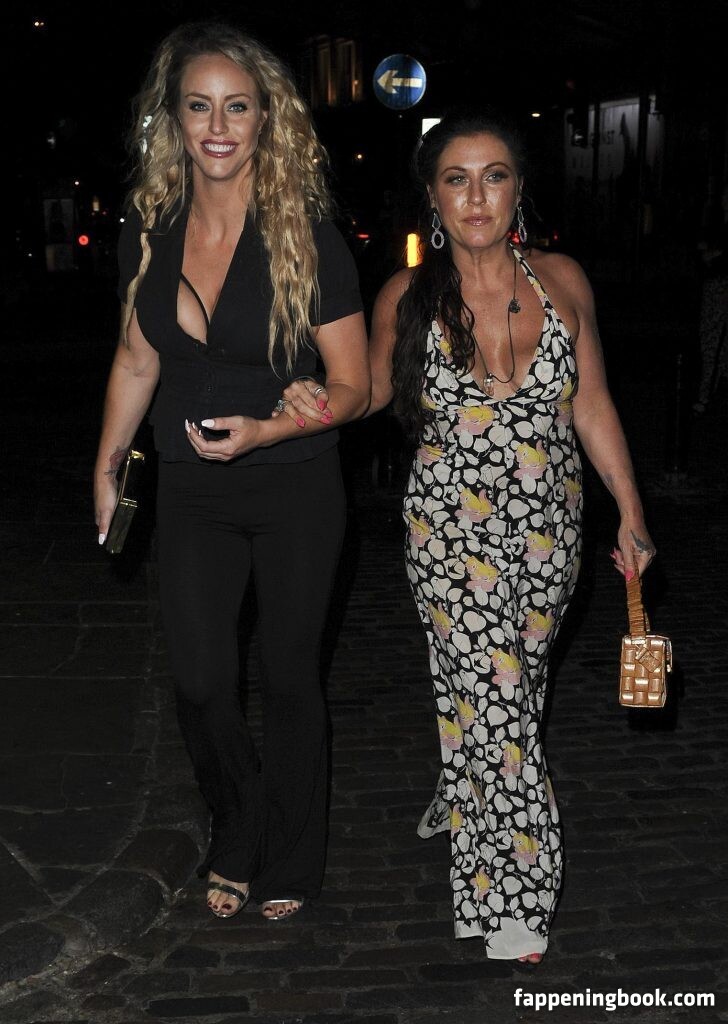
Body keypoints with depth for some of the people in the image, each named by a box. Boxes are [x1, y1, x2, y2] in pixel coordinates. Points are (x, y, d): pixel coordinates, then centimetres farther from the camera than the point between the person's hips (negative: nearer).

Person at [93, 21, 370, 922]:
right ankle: (235, 835, 34)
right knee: (200, 684, 4)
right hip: (192, 493, 3)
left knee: (288, 676, 9)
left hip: (296, 490, -3)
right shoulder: (147, 231, -2)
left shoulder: (306, 237, -15)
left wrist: (264, 431, -25)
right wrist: (107, 466, 14)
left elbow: (352, 387, -10)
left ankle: (290, 861, 33)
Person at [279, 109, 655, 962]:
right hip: (451, 524, -2)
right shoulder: (407, 297, -7)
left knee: (510, 683, 16)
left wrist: (630, 514, 6)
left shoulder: (561, 282, -2)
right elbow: (377, 386, 11)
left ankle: (465, 797, 47)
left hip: (548, 523, 3)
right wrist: (323, 404, -8)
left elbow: (592, 404, 6)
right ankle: (511, 892, 12)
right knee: (492, 694, -5)